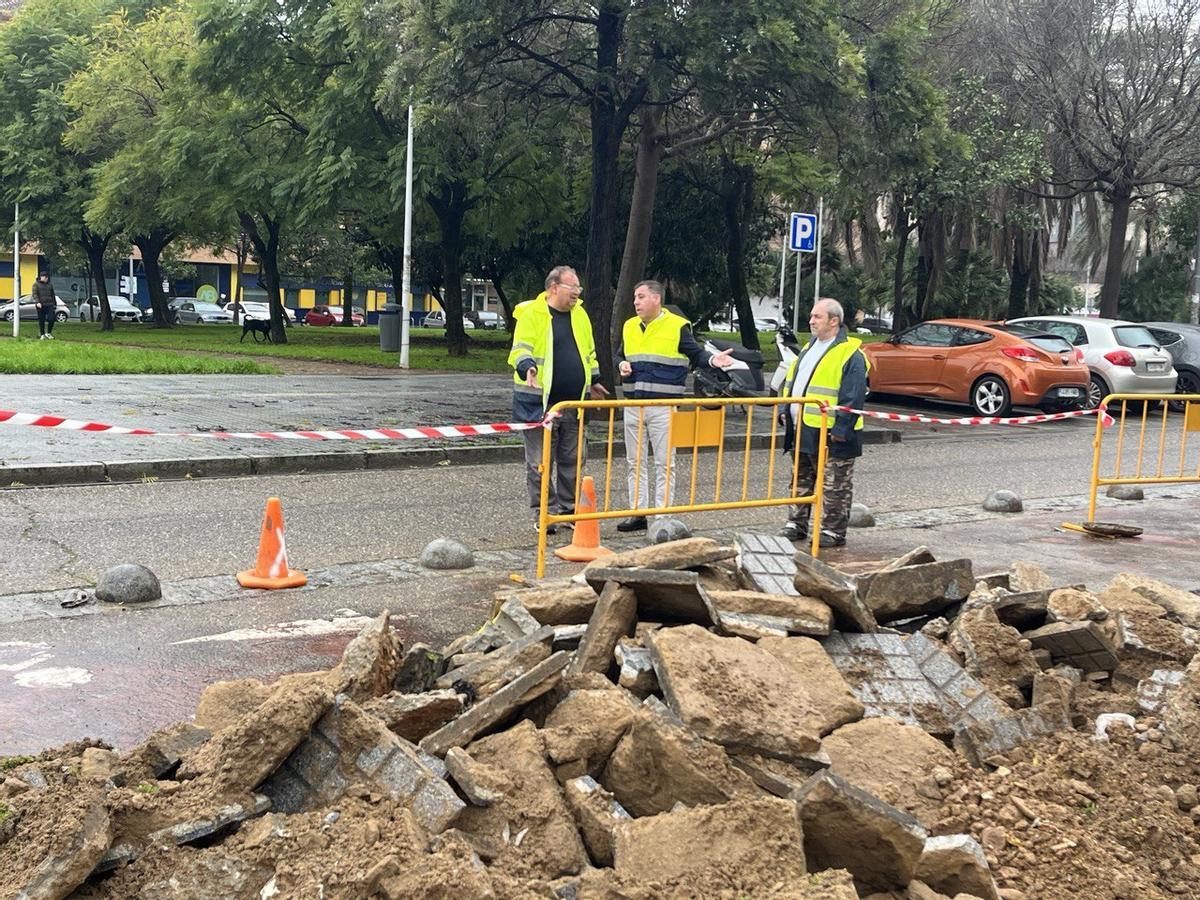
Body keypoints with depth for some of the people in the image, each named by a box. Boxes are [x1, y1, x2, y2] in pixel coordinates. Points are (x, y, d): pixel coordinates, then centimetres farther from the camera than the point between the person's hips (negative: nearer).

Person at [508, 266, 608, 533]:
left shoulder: (579, 314, 12)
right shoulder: (531, 313, -7)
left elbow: (589, 351, 23)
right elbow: (520, 350, -14)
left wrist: (593, 381, 22)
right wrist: (528, 368, -33)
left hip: (573, 402, 6)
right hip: (539, 403, -5)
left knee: (572, 460, 11)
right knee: (540, 462, 2)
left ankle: (569, 509, 22)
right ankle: (543, 513, 10)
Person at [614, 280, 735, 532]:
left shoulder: (677, 326, -5)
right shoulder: (629, 326, 12)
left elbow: (696, 353, -2)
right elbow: (619, 356, 22)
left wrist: (712, 360, -21)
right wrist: (622, 365, 0)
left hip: (663, 406, -6)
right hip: (633, 405, 6)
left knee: (664, 464, -1)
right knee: (635, 463, 11)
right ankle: (637, 513, 19)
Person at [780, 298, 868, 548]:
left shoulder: (850, 355, -13)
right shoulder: (809, 348, 15)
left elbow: (853, 398, -18)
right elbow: (791, 384, 21)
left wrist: (841, 430, -21)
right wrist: (787, 413, 13)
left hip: (830, 436, -9)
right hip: (802, 431, 9)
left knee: (835, 487, 2)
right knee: (801, 481, 16)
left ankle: (833, 531, 9)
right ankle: (796, 525, 26)